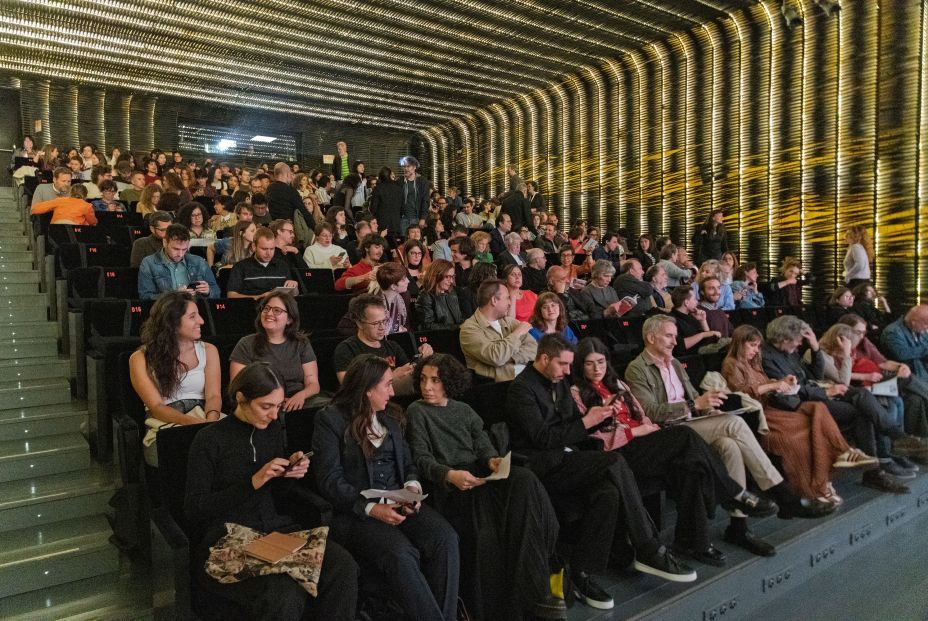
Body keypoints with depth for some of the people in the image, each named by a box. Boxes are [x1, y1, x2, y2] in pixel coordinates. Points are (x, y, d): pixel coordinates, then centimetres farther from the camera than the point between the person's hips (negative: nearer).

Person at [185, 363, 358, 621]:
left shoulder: (274, 430, 10)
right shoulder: (209, 440, -5)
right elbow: (194, 510, -8)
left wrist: (291, 473, -4)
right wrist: (254, 482, -16)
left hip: (274, 528, 5)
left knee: (343, 567, -23)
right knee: (284, 594, -34)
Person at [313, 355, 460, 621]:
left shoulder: (390, 419, 18)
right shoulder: (330, 419, -2)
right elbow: (330, 480, -8)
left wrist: (413, 487, -4)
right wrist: (371, 508, -20)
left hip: (398, 502, 5)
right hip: (354, 511, -5)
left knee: (445, 538, -24)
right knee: (401, 554, -33)